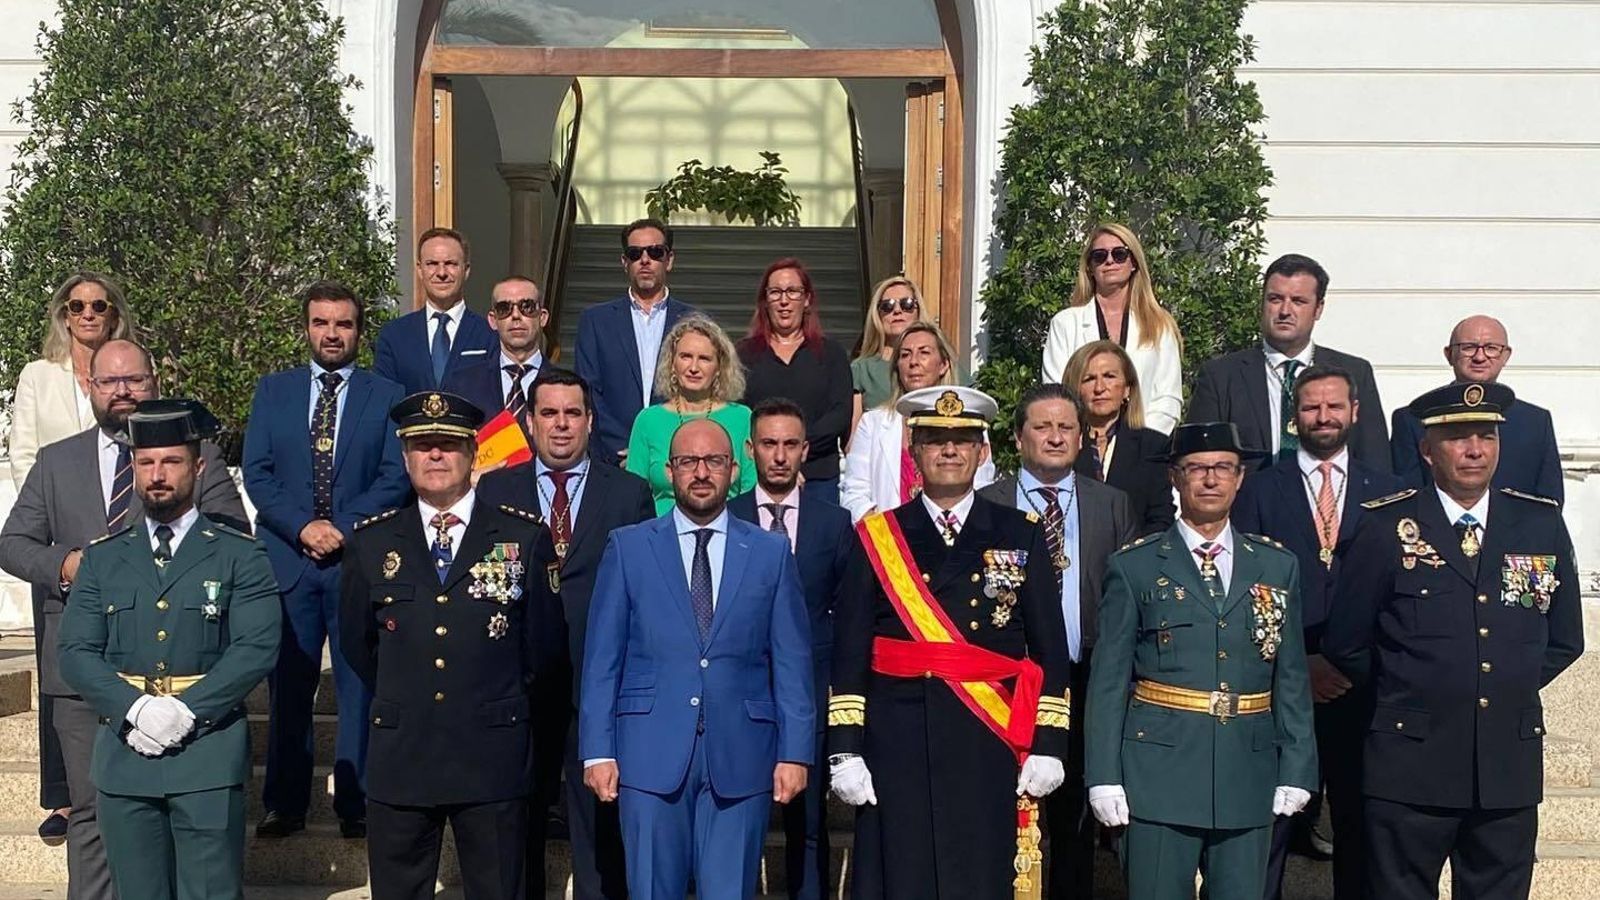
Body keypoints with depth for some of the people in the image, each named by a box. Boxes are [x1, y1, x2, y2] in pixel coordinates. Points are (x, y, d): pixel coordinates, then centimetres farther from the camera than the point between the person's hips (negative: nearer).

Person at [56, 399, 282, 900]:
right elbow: (76, 654, 3)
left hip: (209, 756, -2)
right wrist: (135, 709, -13)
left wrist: (186, 710, -16)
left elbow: (258, 647, -7)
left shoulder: (239, 556, 4)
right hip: (124, 755, 3)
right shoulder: (101, 558, 12)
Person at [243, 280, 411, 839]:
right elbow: (256, 473, 5)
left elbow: (396, 476, 0)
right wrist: (302, 527, -9)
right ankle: (284, 804, 13)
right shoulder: (273, 391, 12)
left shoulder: (387, 396, 8)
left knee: (360, 686, 0)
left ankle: (356, 805, 8)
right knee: (288, 687, 4)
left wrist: (344, 527, -12)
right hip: (287, 559, 1)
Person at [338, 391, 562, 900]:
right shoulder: (372, 542, 7)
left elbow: (543, 640, 9)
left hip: (492, 761, -1)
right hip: (399, 761, 2)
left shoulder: (524, 537, 2)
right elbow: (355, 642, 17)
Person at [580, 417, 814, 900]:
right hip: (651, 752, 0)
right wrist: (597, 750, -2)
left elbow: (792, 662, 6)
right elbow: (601, 659, 4)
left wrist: (795, 752, -1)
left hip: (740, 757, 0)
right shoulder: (628, 548, 6)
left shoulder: (771, 553, 7)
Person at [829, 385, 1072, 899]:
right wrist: (844, 749, -4)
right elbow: (849, 652, 3)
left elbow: (1050, 650, 7)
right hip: (896, 748, 0)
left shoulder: (1021, 537, 9)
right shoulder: (877, 536, 7)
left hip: (990, 748, 0)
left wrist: (1048, 744, 0)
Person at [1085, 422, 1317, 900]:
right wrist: (1104, 776, -6)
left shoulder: (1277, 566, 10)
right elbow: (1108, 680, -1)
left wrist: (1296, 770, 3)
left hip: (1249, 776, 3)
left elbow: (1292, 678, 9)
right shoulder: (1134, 566, 2)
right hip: (1160, 775, -2)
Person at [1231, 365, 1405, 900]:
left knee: (1361, 825, 8)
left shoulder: (1387, 493, 9)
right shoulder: (1260, 490, 5)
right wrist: (1295, 664, -9)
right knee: (1271, 826, 3)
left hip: (1361, 690, 1)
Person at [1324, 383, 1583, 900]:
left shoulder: (1542, 525, 7)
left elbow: (1564, 640, 15)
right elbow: (1345, 644, 2)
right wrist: (1403, 694, 6)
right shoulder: (1388, 528, -3)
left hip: (1511, 761, 3)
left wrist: (1508, 691, 9)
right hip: (1413, 765, -3)